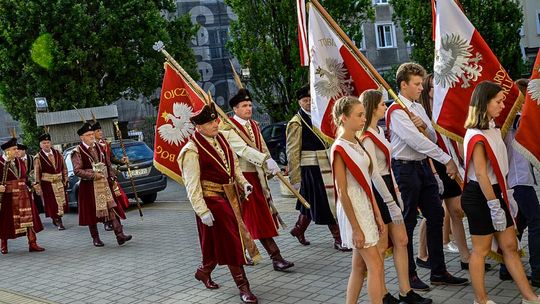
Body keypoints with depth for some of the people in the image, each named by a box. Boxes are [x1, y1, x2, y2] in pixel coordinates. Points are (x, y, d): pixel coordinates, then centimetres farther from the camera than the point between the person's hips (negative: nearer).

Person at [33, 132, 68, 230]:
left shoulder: (58, 154, 7)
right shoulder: (38, 158, -5)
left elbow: (64, 168, 10)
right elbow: (36, 173, -10)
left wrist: (65, 180, 4)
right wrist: (37, 186, -18)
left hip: (60, 182, 4)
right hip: (47, 184, -4)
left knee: (61, 202, 10)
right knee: (52, 204, -3)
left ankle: (57, 219, 27)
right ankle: (58, 222, 3)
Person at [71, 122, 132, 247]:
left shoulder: (98, 147, 11)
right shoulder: (77, 152, -7)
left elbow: (107, 163, 19)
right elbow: (77, 170, -15)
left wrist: (110, 176, 9)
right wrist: (94, 175, -19)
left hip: (104, 183, 4)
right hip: (89, 186, -4)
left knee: (111, 208, -6)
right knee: (92, 212, 5)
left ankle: (119, 235, -10)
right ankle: (95, 238, 18)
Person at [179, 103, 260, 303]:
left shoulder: (220, 138, 5)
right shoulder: (191, 151, -18)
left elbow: (234, 163, 17)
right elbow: (192, 185, -19)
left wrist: (243, 182, 4)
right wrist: (202, 211, -23)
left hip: (230, 196, 8)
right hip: (211, 199, -8)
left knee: (219, 241, 18)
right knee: (230, 242, -4)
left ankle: (204, 271, 40)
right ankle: (243, 287, 5)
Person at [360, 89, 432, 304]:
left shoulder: (379, 131, 13)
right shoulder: (366, 137, -16)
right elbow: (374, 174, -20)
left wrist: (396, 193, 15)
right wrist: (391, 204, -20)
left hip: (387, 187, 9)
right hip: (376, 192, -9)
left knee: (401, 240, 10)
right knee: (381, 246, 2)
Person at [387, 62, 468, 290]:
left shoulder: (418, 108, 14)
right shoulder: (396, 111, -14)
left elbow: (432, 138, 12)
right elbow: (417, 141, -22)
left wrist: (424, 125, -11)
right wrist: (447, 160, -23)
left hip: (424, 166, 8)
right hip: (405, 168, -8)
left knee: (436, 216, 9)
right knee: (408, 222, 1)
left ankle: (439, 272, 18)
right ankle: (409, 275, 13)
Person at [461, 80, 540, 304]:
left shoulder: (492, 129, 11)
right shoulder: (477, 135, -18)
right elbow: (480, 174, -22)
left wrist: (506, 197, 15)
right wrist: (495, 206, -21)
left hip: (495, 192, 9)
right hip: (479, 196, -9)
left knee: (510, 246, 12)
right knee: (481, 250, 2)